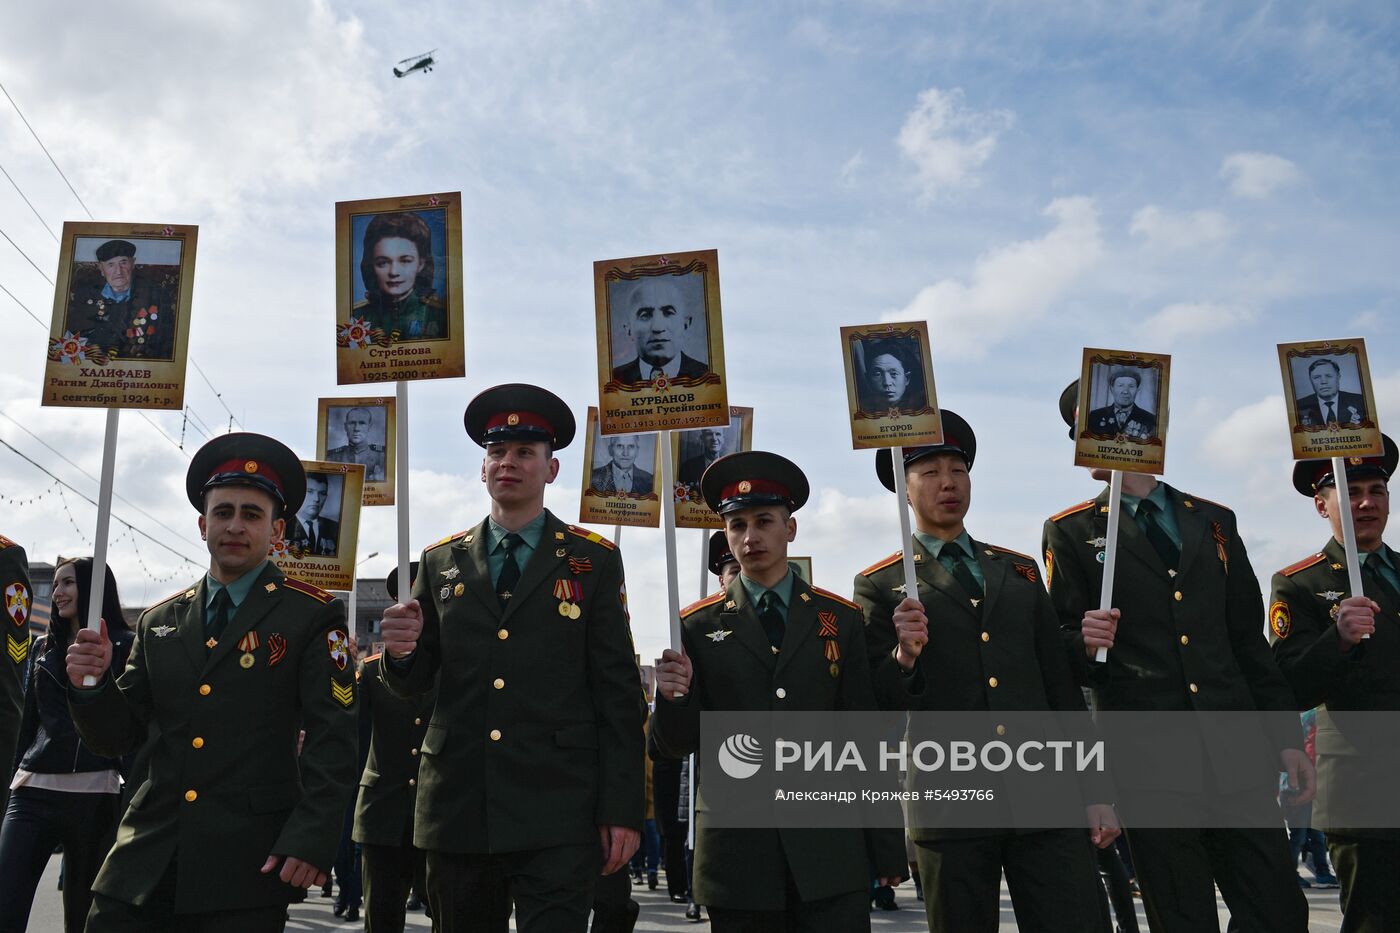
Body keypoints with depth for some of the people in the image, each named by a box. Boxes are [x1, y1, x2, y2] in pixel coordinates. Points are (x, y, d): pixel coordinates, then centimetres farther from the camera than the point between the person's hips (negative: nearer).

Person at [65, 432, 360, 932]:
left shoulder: (313, 616, -1)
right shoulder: (159, 622, 13)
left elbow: (332, 740, -8)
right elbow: (118, 739, 13)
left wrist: (311, 840, -18)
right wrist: (92, 684, -7)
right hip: (145, 865, 4)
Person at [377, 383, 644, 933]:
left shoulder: (594, 560, 4)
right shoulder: (441, 562, 11)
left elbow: (618, 691, 0)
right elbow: (410, 686, 11)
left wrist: (622, 809, -6)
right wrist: (401, 652, -13)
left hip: (557, 814, -3)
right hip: (456, 807, 3)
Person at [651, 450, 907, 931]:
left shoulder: (842, 619, 6)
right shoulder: (697, 626, 5)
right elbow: (677, 745, 4)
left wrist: (888, 850, 3)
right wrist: (675, 696, -17)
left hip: (831, 853, 0)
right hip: (737, 853, 0)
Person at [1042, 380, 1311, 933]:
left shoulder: (1214, 521, 14)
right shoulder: (1071, 532, 5)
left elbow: (1249, 639, 15)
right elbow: (1062, 648, 4)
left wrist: (1287, 738, 11)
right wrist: (1085, 642, -19)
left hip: (1237, 755, 3)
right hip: (1148, 761, -2)